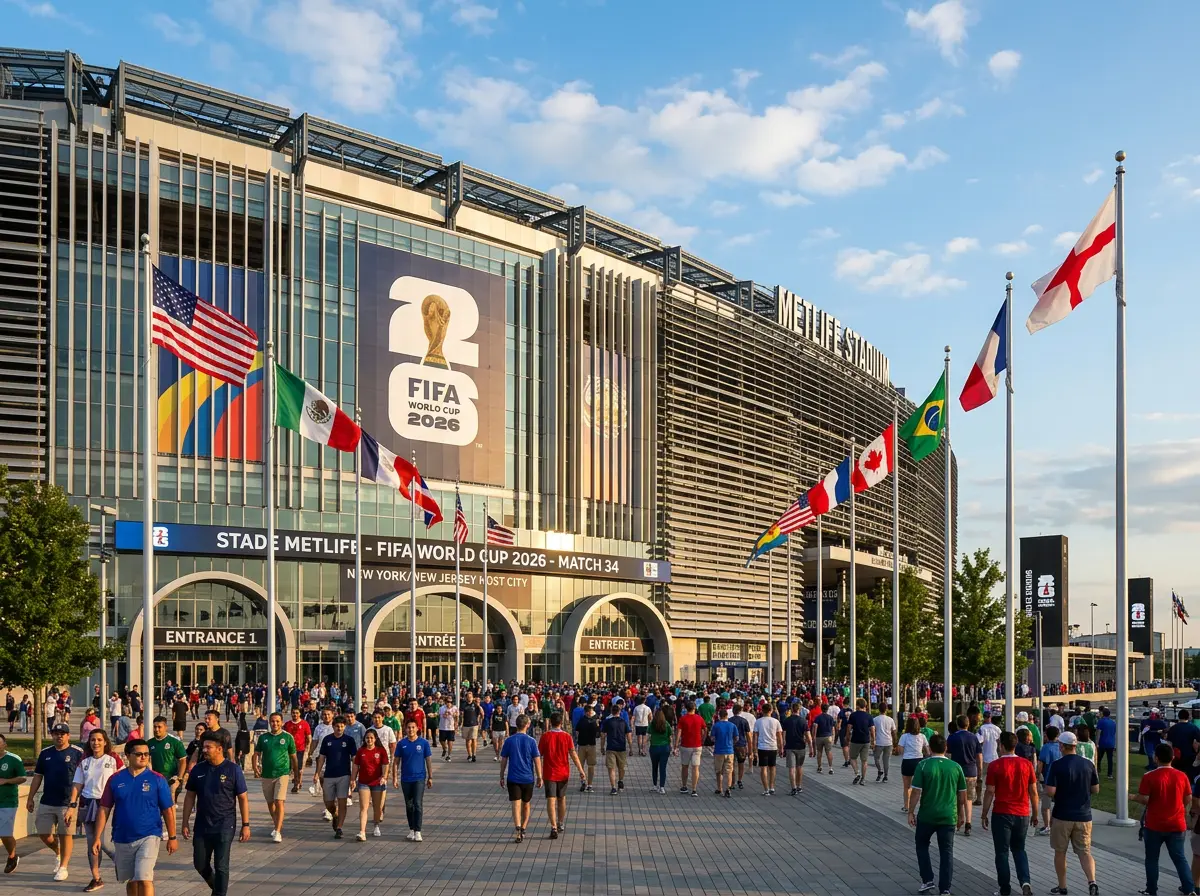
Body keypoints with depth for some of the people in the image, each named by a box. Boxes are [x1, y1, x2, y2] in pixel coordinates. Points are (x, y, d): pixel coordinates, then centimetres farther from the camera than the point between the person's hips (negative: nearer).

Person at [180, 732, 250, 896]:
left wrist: (245, 825, -7)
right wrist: (185, 822, 6)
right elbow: (190, 797, 9)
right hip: (202, 826, 4)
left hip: (224, 827, -4)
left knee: (221, 866, -1)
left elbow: (243, 798, -5)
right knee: (200, 864, 12)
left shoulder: (233, 770, -8)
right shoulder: (198, 770, 2)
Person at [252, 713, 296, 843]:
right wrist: (255, 766, -6)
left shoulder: (287, 737, -1)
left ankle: (277, 832, -16)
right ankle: (276, 824, 38)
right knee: (270, 802, 16)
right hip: (266, 774, 4)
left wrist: (296, 772, 11)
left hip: (282, 773, -4)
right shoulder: (263, 737, 5)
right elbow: (257, 753, 11)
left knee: (279, 802, -15)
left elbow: (293, 756, 7)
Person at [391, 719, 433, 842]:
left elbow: (428, 761, 2)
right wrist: (395, 777, -1)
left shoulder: (424, 743, -3)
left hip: (419, 778, -2)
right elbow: (396, 762, 5)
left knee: (418, 805, -9)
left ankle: (417, 831, -6)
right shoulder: (401, 744, 0)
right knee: (409, 805, 11)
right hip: (406, 779, 2)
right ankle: (411, 830, 23)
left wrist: (430, 778, 2)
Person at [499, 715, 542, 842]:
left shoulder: (509, 740, -3)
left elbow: (503, 760, 1)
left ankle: (518, 828, -28)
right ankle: (523, 830, 22)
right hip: (528, 779, 1)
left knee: (516, 804, -7)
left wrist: (502, 776, 11)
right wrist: (539, 777, 5)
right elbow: (537, 760, -4)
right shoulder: (531, 741, -4)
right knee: (526, 805, 17)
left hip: (513, 778, -1)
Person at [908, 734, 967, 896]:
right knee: (946, 852, 8)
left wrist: (911, 812, -1)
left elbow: (916, 792, -11)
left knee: (922, 846, 19)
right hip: (948, 816, 2)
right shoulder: (956, 767, 0)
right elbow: (962, 794, 6)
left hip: (927, 815, -2)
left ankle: (927, 881, 15)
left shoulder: (923, 765, -10)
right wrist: (961, 814, 18)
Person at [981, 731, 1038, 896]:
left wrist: (984, 815, 1)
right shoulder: (1026, 764, 1)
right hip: (1022, 814, 4)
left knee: (1002, 852, 8)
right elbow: (1033, 791, 4)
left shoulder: (995, 765, -9)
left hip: (1002, 814, -4)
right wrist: (1035, 813, 16)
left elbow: (989, 792, -9)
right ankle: (1025, 882, 0)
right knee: (1019, 849, 19)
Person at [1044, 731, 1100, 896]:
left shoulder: (1057, 765, -14)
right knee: (1085, 852, 7)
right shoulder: (1088, 764, 0)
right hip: (1084, 816, 3)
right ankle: (1092, 882, -15)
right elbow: (1096, 789, 7)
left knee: (1060, 852, 13)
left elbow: (1050, 792, -17)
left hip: (1062, 816, -3)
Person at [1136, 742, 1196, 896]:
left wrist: (1134, 796, 5)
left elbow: (1144, 799, -16)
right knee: (1179, 857, 16)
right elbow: (1188, 800, 3)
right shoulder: (1182, 776, -5)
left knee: (1152, 858, 11)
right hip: (1177, 825, 3)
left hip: (1155, 826, -3)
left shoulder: (1149, 777, -15)